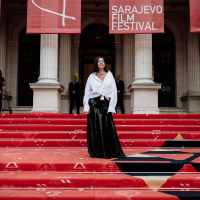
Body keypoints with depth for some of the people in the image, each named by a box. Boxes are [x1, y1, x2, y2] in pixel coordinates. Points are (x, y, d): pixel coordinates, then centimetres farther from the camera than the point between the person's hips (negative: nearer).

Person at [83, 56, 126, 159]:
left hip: (105, 104, 0)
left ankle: (108, 152, 7)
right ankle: (96, 152, 8)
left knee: (107, 129, -3)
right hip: (94, 104, 0)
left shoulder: (109, 75, 11)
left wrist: (111, 107, -4)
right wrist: (86, 107, -3)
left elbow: (114, 92, 6)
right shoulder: (91, 77, 10)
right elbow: (87, 93, 9)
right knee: (95, 128, -1)